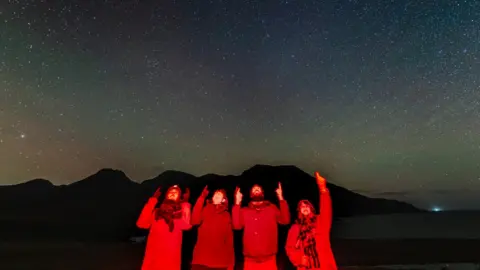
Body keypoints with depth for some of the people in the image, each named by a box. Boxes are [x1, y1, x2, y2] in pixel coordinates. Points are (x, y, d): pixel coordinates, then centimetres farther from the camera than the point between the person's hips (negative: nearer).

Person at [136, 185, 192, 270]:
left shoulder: (181, 212, 8)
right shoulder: (156, 211, 13)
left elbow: (186, 226, -13)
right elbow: (141, 224, -5)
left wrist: (185, 203, -10)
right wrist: (153, 200, -3)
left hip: (171, 258, -1)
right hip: (152, 256, 1)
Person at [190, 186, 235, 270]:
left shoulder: (226, 215, 11)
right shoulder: (205, 210, 9)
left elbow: (229, 239, 6)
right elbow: (194, 221, -13)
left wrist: (230, 263, -2)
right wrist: (201, 198, -15)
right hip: (201, 261, -1)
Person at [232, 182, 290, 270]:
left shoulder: (272, 208, 8)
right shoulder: (244, 211, 9)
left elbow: (285, 220, -4)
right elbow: (237, 225, -5)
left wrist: (281, 198, -11)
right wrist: (237, 203, -9)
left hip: (268, 260, 0)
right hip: (250, 260, 1)